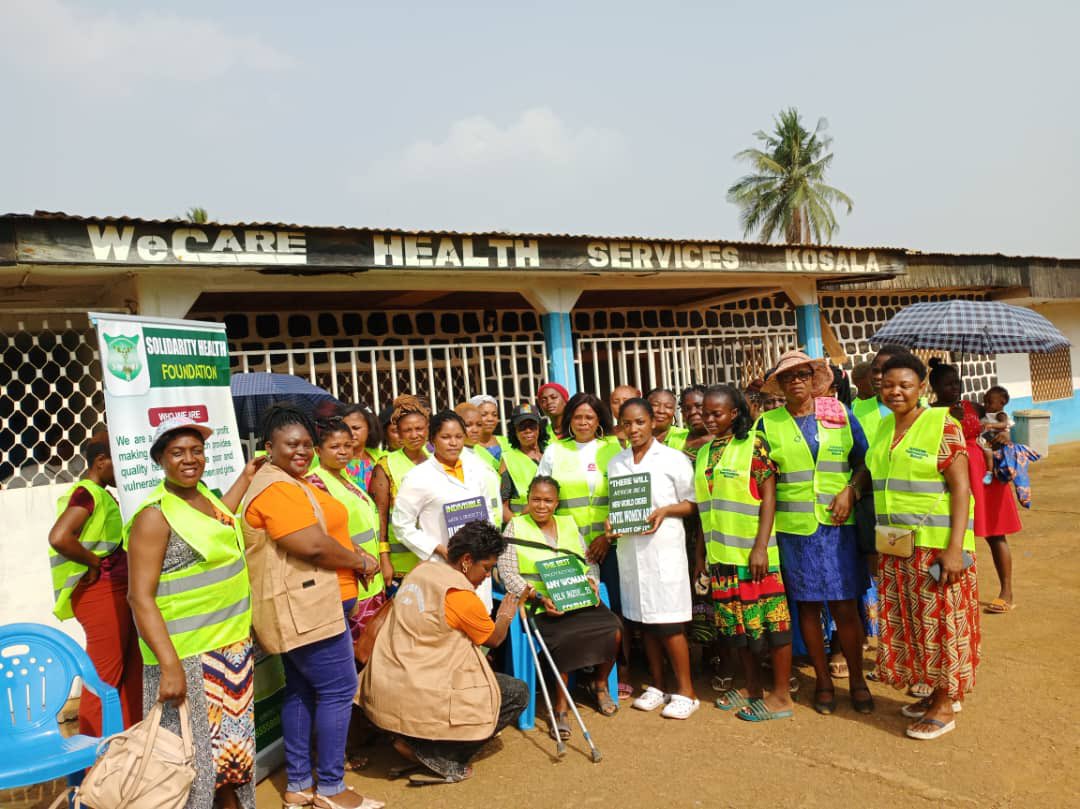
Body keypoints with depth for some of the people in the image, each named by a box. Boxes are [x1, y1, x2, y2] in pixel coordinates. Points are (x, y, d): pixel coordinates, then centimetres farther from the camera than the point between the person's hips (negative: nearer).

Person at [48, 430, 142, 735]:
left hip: (117, 591, 9)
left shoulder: (102, 494, 13)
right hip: (99, 592, -9)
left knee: (130, 669, 15)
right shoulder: (87, 492, -16)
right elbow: (59, 538, -29)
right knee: (105, 675, 1)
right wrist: (94, 563, -18)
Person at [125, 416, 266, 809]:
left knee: (234, 742, 18)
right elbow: (140, 597, -19)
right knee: (195, 751, 3)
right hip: (188, 655, -8)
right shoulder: (155, 515, -16)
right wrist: (169, 665, -24)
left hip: (233, 644, 8)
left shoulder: (202, 494, 7)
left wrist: (245, 478, 30)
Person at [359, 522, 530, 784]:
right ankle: (436, 754, -2)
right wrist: (506, 615, 22)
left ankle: (414, 741, 14)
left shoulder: (421, 570, 5)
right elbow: (495, 639, 4)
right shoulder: (463, 597, -15)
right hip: (419, 701, -9)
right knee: (518, 694, 2)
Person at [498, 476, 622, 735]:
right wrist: (538, 597, -16)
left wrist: (592, 583, -2)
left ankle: (600, 684, 11)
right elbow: (507, 574, -3)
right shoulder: (515, 527, 5)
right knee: (565, 638, -32)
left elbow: (590, 562, 21)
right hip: (541, 607, -4)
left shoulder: (569, 524, 19)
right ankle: (560, 708, -13)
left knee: (614, 629, -18)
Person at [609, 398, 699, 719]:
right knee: (645, 620, 11)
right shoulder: (616, 463, 12)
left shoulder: (673, 459, -2)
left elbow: (691, 503, -1)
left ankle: (686, 691, 9)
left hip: (664, 546, -4)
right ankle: (657, 686, 24)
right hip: (629, 547, 5)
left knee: (668, 622, -4)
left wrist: (664, 511, -17)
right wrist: (611, 523, -2)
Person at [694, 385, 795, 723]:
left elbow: (768, 498, -11)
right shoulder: (704, 453, 11)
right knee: (736, 622, 12)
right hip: (721, 554, 7)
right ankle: (752, 687, 27)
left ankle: (781, 695, 11)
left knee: (769, 619, 0)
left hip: (753, 552, -6)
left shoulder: (754, 445, -8)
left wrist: (761, 547, -18)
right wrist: (701, 553, 15)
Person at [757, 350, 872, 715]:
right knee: (807, 605, 8)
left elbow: (865, 462, 9)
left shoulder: (840, 414, 7)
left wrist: (850, 491, -8)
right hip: (793, 528, 0)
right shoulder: (768, 423, 4)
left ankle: (856, 679, 21)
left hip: (836, 525, 0)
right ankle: (823, 681, 23)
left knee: (845, 606, 1)